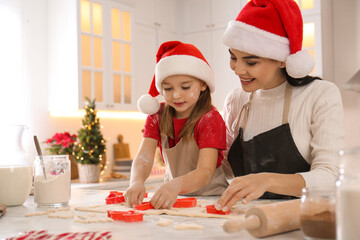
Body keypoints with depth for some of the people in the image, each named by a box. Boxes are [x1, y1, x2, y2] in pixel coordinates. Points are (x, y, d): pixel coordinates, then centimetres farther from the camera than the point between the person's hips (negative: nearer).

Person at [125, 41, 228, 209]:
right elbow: (144, 157, -9)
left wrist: (176, 185, -44)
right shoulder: (157, 116, 4)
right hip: (173, 198, 4)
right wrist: (136, 182, -32)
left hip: (210, 196, -4)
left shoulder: (210, 119, -11)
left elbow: (205, 171, -23)